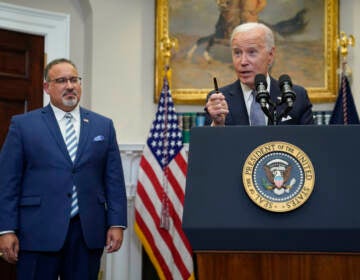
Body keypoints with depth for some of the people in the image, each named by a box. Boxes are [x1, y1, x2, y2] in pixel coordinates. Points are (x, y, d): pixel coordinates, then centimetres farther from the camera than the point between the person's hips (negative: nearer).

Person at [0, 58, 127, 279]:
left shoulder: (103, 126, 12)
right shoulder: (23, 125, 5)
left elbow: (114, 179, 10)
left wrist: (117, 224, 1)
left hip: (88, 233, 2)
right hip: (39, 232, -2)